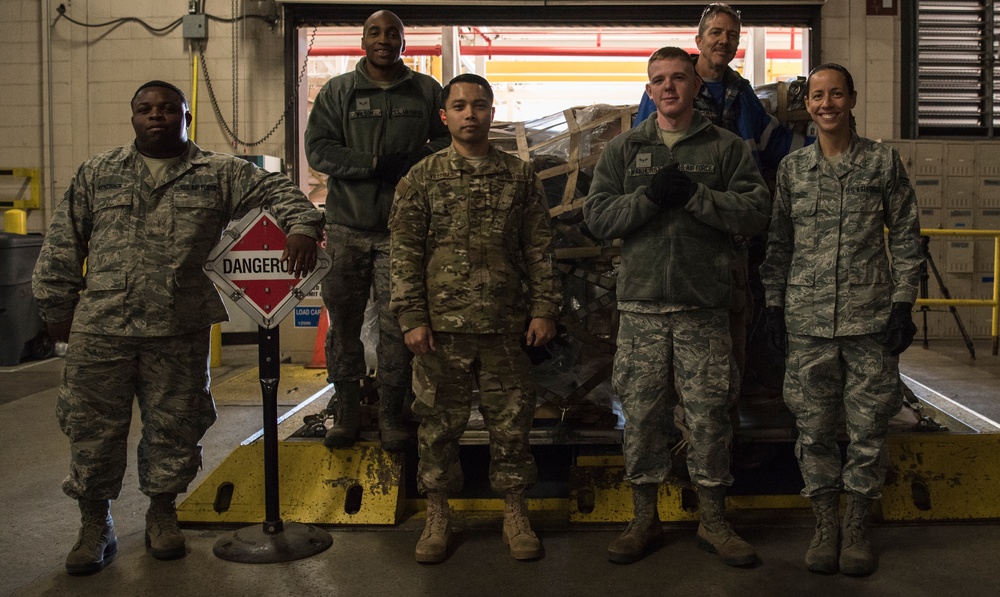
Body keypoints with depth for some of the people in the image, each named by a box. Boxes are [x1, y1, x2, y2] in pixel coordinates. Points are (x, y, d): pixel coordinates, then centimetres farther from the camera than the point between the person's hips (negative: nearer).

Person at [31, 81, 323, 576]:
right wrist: (58, 306, 10)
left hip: (180, 331, -1)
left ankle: (162, 512, 30)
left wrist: (301, 225, -17)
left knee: (174, 426, 9)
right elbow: (63, 244, 13)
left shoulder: (219, 174, 7)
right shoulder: (97, 174, 11)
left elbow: (276, 190, 4)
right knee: (92, 426, 6)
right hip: (99, 330, 1)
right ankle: (95, 525, 24)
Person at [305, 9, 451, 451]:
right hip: (347, 227, 1)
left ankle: (391, 413, 11)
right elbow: (318, 148, -1)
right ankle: (346, 409, 17)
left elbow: (447, 140, 9)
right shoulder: (338, 91, 9)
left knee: (397, 324, 0)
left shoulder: (427, 92, 11)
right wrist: (372, 165, -14)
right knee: (343, 320, 5)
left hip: (403, 228, 0)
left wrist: (413, 163, -11)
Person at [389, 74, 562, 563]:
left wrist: (544, 309, 1)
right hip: (442, 325, 0)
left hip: (506, 324, 1)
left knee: (511, 420, 7)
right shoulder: (421, 179, 4)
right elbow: (405, 253, 2)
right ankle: (438, 517, 22)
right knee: (439, 422, 7)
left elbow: (539, 249, 7)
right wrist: (411, 317, -5)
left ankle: (515, 514, 23)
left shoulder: (520, 176, 7)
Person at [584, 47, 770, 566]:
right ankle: (644, 519, 21)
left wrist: (694, 196, -13)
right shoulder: (624, 148, 12)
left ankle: (713, 520, 20)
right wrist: (648, 197, -12)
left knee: (709, 415, 3)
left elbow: (755, 213, -3)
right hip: (641, 304, 1)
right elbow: (597, 216, 3)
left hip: (704, 307, -1)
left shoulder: (727, 147, 8)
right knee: (641, 413, 5)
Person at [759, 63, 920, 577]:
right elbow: (778, 244, 10)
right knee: (813, 427, 5)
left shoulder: (883, 162, 3)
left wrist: (902, 304, -2)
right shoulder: (792, 168, 7)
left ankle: (857, 526, 21)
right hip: (807, 321, 1)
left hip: (870, 319, -1)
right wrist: (774, 306, 5)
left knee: (868, 427, 4)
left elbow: (906, 236, 4)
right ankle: (825, 524, 20)